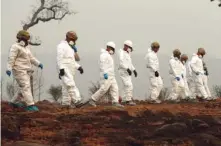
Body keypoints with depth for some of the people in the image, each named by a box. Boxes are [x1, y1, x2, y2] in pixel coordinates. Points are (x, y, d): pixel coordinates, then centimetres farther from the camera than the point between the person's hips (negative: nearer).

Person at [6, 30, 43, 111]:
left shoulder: (26, 47, 17)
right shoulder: (15, 47, -10)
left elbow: (31, 58, 17)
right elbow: (11, 58, -17)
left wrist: (38, 64, 4)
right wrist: (9, 69, -26)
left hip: (26, 71, 9)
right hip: (19, 70, -9)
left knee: (24, 88, 11)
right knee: (25, 87, -15)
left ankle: (14, 102, 25)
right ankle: (30, 105, -19)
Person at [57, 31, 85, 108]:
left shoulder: (71, 48, 24)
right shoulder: (62, 46, -5)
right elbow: (59, 58, -14)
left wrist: (79, 67, 11)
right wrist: (61, 68, -24)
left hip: (70, 70, 9)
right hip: (65, 70, -9)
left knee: (66, 86, 7)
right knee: (70, 85, -19)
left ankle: (66, 103, 6)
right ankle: (77, 101, -29)